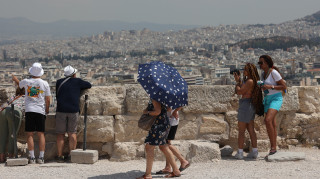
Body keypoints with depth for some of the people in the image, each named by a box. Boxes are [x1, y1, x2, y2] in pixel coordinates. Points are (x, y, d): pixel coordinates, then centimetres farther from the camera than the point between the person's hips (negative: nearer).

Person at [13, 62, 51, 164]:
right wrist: (47, 110, 19)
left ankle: (32, 157, -4)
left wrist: (15, 79, 49)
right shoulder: (45, 84, 0)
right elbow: (48, 100, 2)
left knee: (29, 134, 1)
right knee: (41, 134, 4)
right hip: (41, 111, 0)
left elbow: (19, 84, 26)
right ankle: (41, 157, 1)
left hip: (29, 110, 0)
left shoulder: (26, 82, 2)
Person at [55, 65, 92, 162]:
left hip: (61, 110, 1)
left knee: (60, 133, 4)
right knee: (72, 132, 6)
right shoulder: (77, 81, 6)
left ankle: (60, 156, 1)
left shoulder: (59, 82, 12)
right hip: (73, 111, -1)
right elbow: (89, 85, 18)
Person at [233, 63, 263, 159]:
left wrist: (237, 81, -4)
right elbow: (242, 91, 18)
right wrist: (238, 81, 15)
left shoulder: (250, 81, -19)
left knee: (241, 131, -1)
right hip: (251, 107, 10)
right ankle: (254, 152, 13)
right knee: (251, 130, 12)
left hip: (245, 106, -10)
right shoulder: (249, 80, 11)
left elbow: (239, 92, -17)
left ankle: (240, 153, 2)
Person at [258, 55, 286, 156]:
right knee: (272, 125, 6)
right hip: (267, 99, 9)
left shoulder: (274, 72, -13)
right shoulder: (263, 74, 12)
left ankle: (273, 147, -22)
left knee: (268, 120, -25)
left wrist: (270, 86, -22)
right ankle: (273, 148, 8)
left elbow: (284, 86, -13)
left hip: (276, 98, -9)